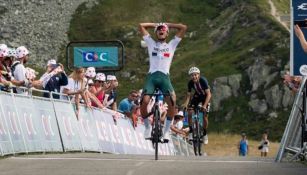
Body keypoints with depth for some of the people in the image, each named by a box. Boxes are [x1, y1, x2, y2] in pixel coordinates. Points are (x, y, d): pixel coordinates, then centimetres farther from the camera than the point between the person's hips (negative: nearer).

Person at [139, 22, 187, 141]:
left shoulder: (171, 45, 21)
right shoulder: (151, 43, 21)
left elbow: (183, 28, 19)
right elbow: (141, 26, 21)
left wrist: (168, 25, 25)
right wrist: (155, 25, 29)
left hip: (164, 77, 0)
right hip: (151, 76, 0)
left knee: (172, 102, -22)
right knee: (144, 101, -22)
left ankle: (166, 130, -8)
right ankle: (147, 127, 1)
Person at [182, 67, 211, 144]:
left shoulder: (203, 80, -33)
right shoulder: (190, 83, -22)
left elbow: (208, 94, -36)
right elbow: (188, 95, -16)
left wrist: (204, 105, -48)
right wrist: (185, 104, -35)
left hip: (205, 96, -3)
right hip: (197, 95, 3)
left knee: (205, 115, -9)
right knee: (190, 112, -16)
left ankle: (205, 134, 10)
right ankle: (191, 132, -3)